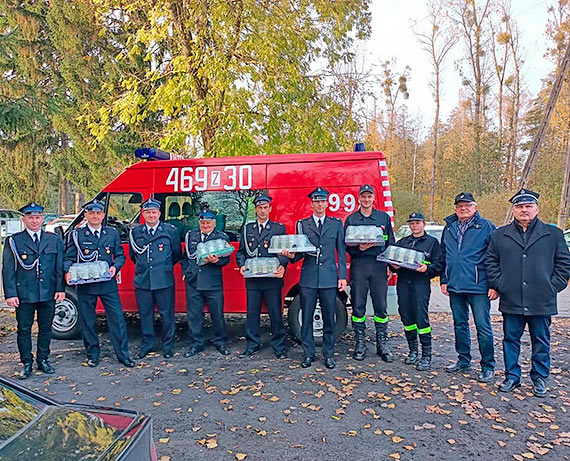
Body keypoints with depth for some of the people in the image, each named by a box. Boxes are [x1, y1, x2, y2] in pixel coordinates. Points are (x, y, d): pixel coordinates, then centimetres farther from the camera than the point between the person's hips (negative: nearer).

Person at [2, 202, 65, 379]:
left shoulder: (54, 240, 7)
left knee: (45, 328, 11)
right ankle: (27, 364, 20)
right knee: (24, 330, 7)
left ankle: (43, 360, 26)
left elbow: (60, 267, 7)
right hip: (24, 295, -1)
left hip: (48, 294, 2)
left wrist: (60, 289, 0)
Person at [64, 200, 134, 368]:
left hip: (108, 284, 0)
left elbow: (120, 255, 11)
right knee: (87, 321, 9)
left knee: (117, 319, 0)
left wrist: (115, 267, -9)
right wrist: (68, 272, -14)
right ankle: (92, 355, 26)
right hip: (85, 286, 0)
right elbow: (68, 257, 5)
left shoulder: (112, 234, 8)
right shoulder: (77, 235, 5)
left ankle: (123, 355, 9)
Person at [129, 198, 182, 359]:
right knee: (145, 314, 11)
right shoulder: (135, 232, 8)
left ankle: (168, 346, 19)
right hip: (142, 281, 3)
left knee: (167, 314, 5)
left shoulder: (170, 230, 1)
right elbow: (132, 255, 20)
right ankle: (146, 345, 26)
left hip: (164, 281, -2)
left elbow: (177, 254, 10)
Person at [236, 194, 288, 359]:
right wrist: (242, 265, -6)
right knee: (252, 313, 9)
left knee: (275, 313, 2)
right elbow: (241, 251, 13)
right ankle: (253, 345, 22)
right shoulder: (247, 229, 14)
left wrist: (282, 266, -19)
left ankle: (279, 346, 15)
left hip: (272, 278, -2)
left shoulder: (279, 228, 6)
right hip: (252, 278, 3)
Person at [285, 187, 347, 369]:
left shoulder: (336, 224, 9)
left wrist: (342, 276, 2)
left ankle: (328, 354, 21)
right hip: (308, 278, 0)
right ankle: (308, 354, 18)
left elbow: (341, 252, 8)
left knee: (329, 318, 6)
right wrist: (292, 255, -13)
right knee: (306, 318, 4)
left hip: (329, 278, 0)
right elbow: (300, 252, 10)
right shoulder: (302, 224, 9)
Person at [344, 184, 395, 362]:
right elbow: (345, 245, 8)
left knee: (381, 306, 2)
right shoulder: (351, 219, 9)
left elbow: (391, 243, 13)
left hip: (379, 265, 0)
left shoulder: (384, 217, 11)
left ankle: (382, 344, 15)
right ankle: (360, 343, 15)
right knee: (358, 306, 3)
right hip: (358, 265, 0)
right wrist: (358, 249, -12)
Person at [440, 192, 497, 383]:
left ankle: (488, 367, 13)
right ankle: (464, 361, 29)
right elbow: (443, 256, 18)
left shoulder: (486, 227, -3)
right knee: (460, 324, 15)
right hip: (455, 286, 5)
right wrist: (444, 280, 12)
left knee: (483, 327, -1)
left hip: (478, 287, -5)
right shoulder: (449, 227, 12)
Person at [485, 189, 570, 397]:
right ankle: (512, 377, 23)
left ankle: (539, 379, 27)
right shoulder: (500, 235, 6)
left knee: (541, 341, 11)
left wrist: (552, 287, -2)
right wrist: (499, 285, 0)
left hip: (542, 301, 0)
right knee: (510, 340, 9)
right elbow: (491, 262, 10)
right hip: (511, 301, 1)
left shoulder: (553, 234, 5)